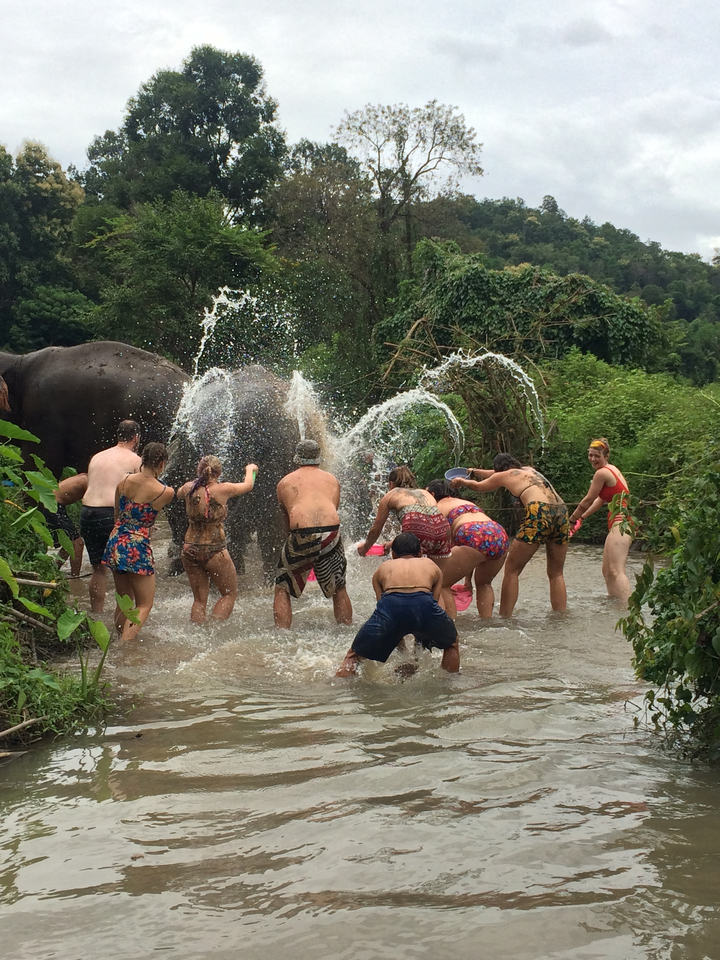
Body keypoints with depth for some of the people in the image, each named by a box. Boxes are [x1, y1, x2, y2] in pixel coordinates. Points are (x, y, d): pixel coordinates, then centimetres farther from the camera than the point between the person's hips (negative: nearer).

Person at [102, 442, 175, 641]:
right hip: (137, 548, -6)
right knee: (144, 605, 5)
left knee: (124, 601, 20)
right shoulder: (166, 492, -12)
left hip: (115, 543, 6)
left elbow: (117, 514, 12)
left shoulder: (124, 482, 1)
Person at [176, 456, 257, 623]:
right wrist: (250, 469, 29)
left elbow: (179, 493, 23)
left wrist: (200, 480, 35)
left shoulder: (189, 488, -3)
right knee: (230, 594, 14)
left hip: (190, 551, 4)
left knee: (199, 599, 15)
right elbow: (248, 485, 8)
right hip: (214, 551, -4)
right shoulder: (222, 490, -11)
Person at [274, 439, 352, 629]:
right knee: (339, 589, 19)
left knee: (282, 590, 12)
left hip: (301, 534, -2)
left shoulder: (285, 482, 20)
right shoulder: (332, 479, 24)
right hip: (331, 533, 2)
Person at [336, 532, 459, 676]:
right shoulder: (432, 566, 36)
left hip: (390, 604, 0)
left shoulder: (383, 568, 35)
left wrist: (401, 648, 45)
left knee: (354, 655, 18)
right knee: (451, 644, 33)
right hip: (423, 604, 0)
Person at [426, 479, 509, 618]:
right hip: (500, 535, 7)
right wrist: (467, 578, 37)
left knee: (441, 584, 3)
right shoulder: (466, 503, 36)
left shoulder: (438, 508, 16)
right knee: (483, 583, 31)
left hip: (476, 539, -7)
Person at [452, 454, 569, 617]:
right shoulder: (530, 470, 31)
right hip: (561, 511, 6)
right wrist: (475, 472, 62)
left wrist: (461, 481, 53)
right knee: (556, 573, 14)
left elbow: (479, 487, 34)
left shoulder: (505, 475, 16)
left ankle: (505, 617, -2)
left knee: (511, 570, 3)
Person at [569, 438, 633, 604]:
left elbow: (588, 500, -4)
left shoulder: (602, 473, -9)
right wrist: (581, 518, 30)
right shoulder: (611, 470, 20)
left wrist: (572, 519, 8)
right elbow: (601, 499, 28)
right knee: (607, 570, 17)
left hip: (619, 524, -11)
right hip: (620, 524, 11)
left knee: (616, 571, -22)